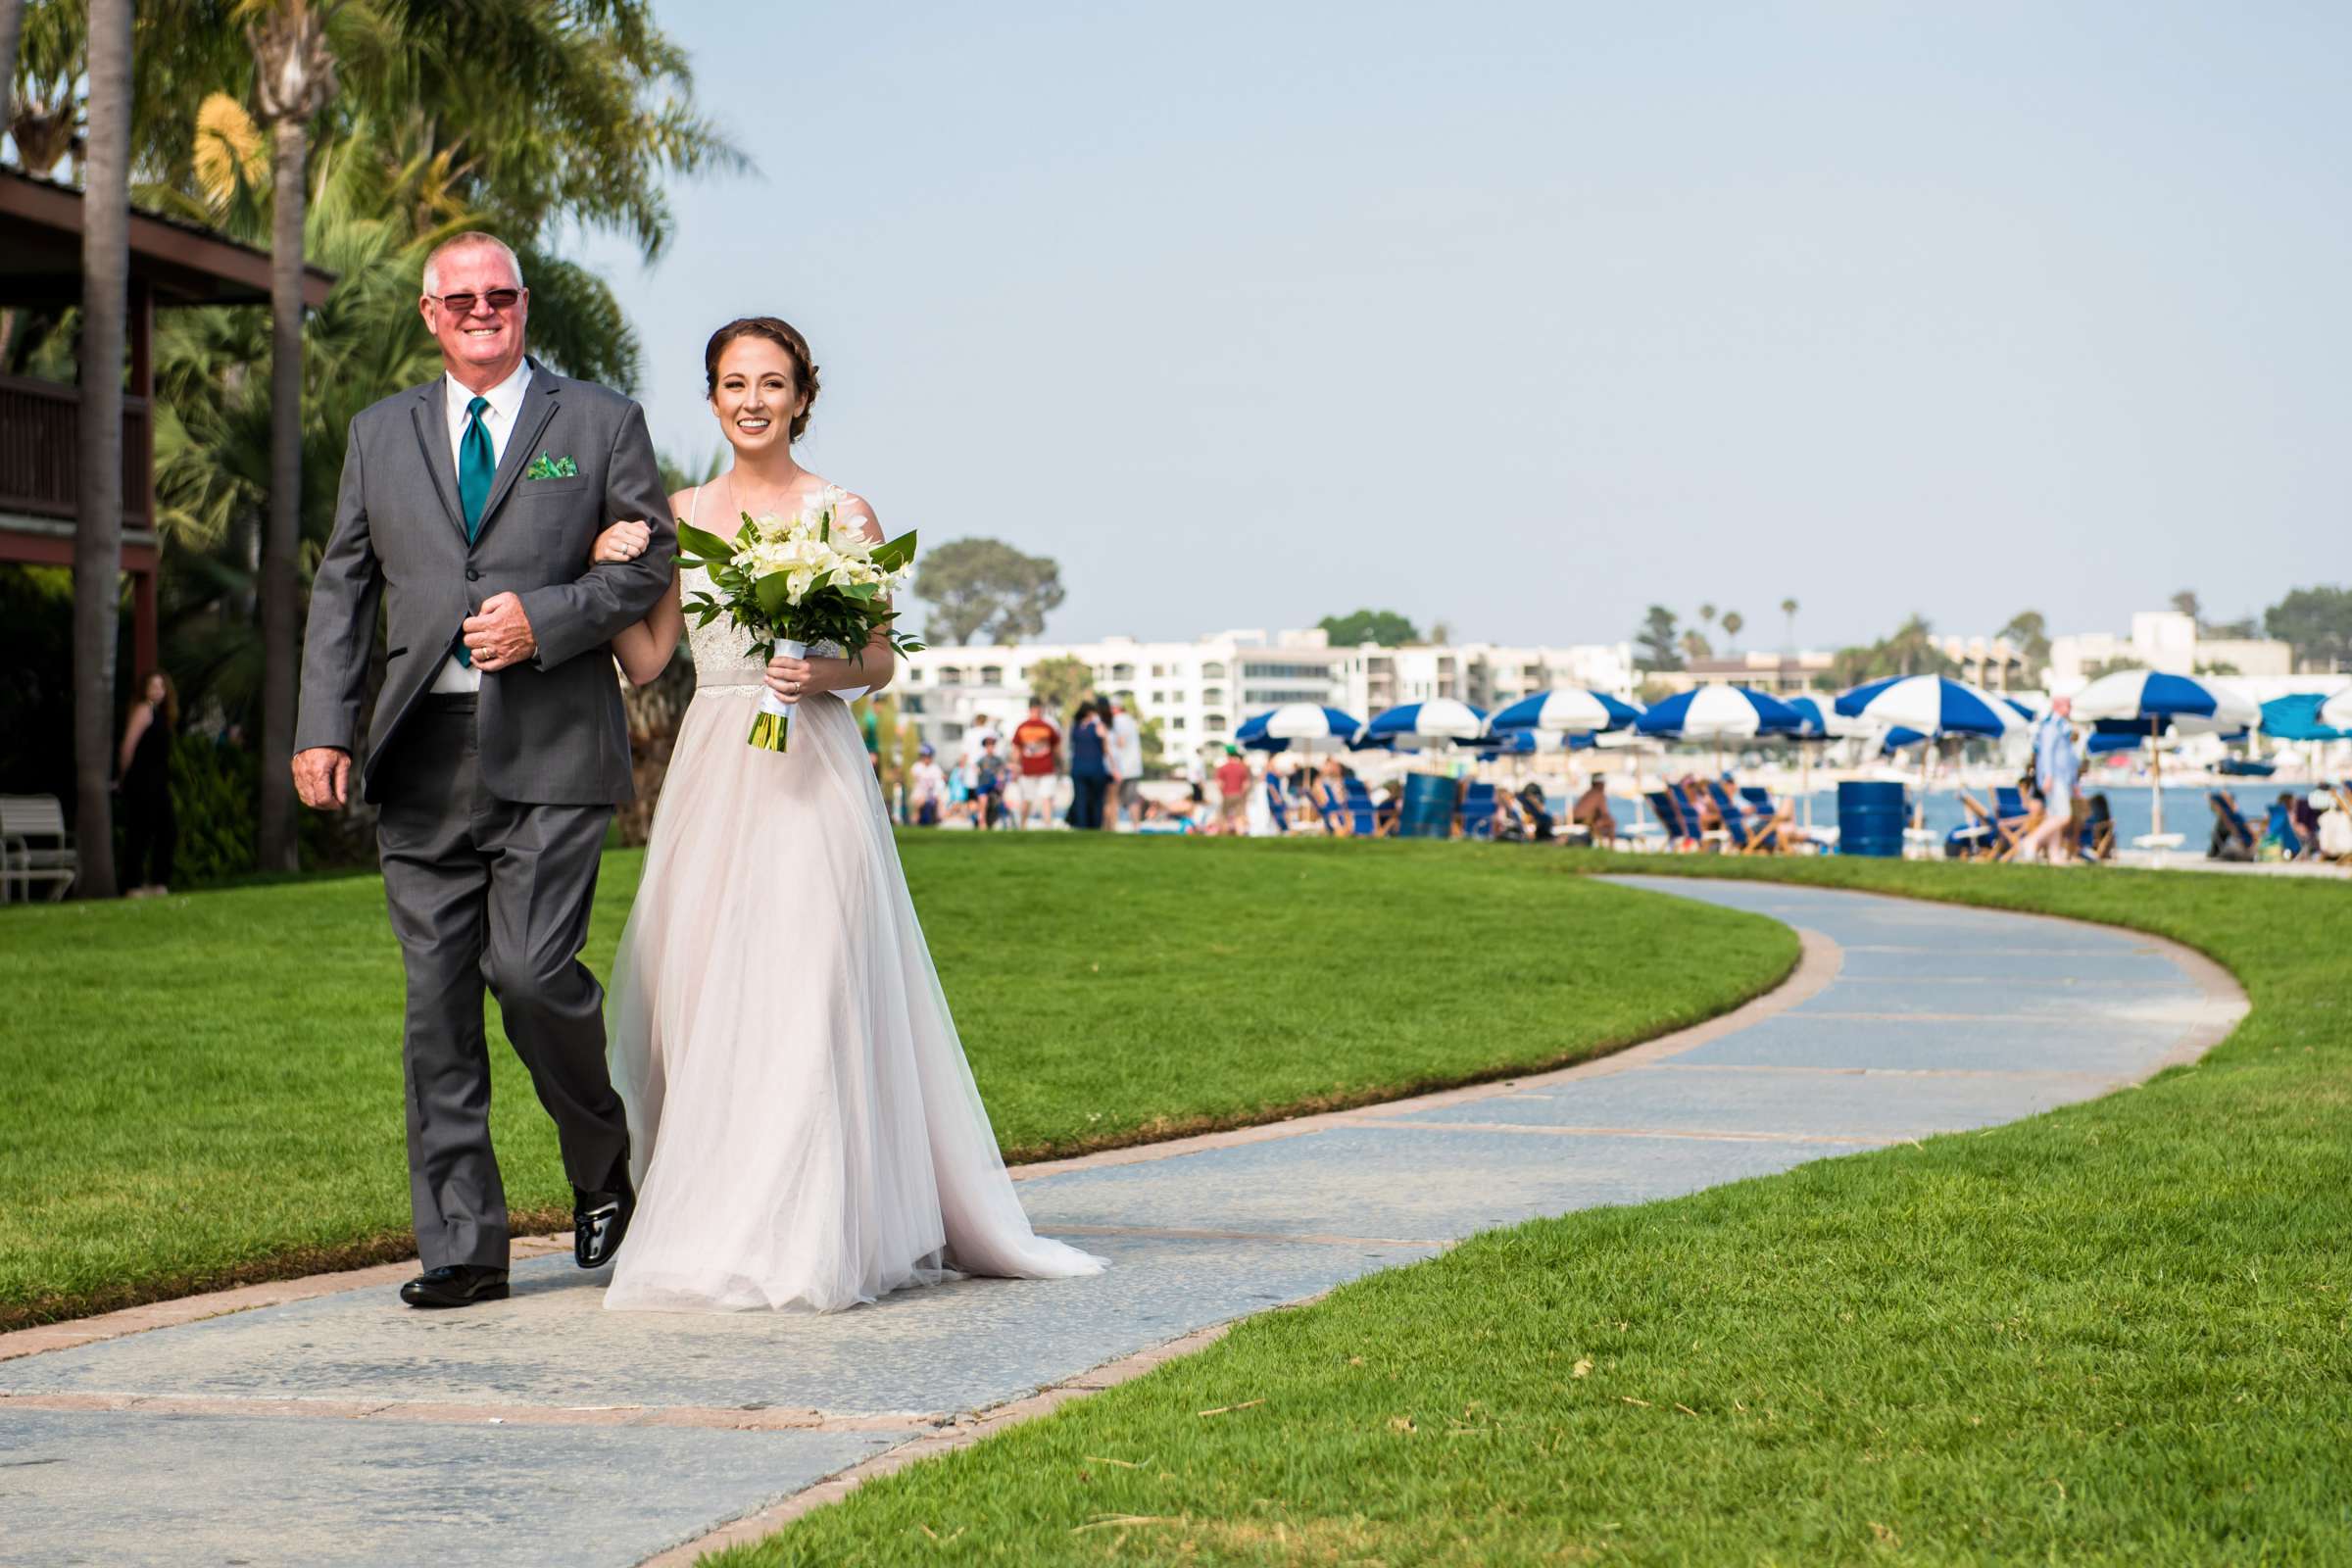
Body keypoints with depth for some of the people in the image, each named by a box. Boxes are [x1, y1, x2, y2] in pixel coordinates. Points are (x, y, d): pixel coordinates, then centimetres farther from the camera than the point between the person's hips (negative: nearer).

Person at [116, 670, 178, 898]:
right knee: (139, 835, -5)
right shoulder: (144, 710, -9)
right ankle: (133, 887, -2)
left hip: (157, 783, 9)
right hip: (141, 783, -9)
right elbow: (129, 745, -14)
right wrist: (124, 776, -6)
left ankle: (159, 884, 12)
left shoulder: (162, 714, 17)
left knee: (168, 830, 7)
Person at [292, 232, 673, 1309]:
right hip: (423, 756, 3)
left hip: (549, 748, -3)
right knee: (438, 998, 1)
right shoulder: (381, 433, 17)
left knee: (530, 968, -15)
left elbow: (651, 561, 5)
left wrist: (545, 619, -11)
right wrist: (324, 726, 3)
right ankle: (462, 1248, 6)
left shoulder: (601, 423, 9)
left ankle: (602, 1160, 14)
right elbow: (343, 586, 14)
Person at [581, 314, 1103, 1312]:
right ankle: (710, 1223, 9)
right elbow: (644, 658, 10)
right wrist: (607, 573, -5)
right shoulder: (682, 515, 11)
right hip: (711, 773, 4)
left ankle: (800, 1241, -6)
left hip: (810, 775, -4)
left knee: (802, 994, -9)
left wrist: (828, 675, -15)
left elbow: (880, 660, 5)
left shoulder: (844, 514, 2)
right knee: (699, 994, 0)